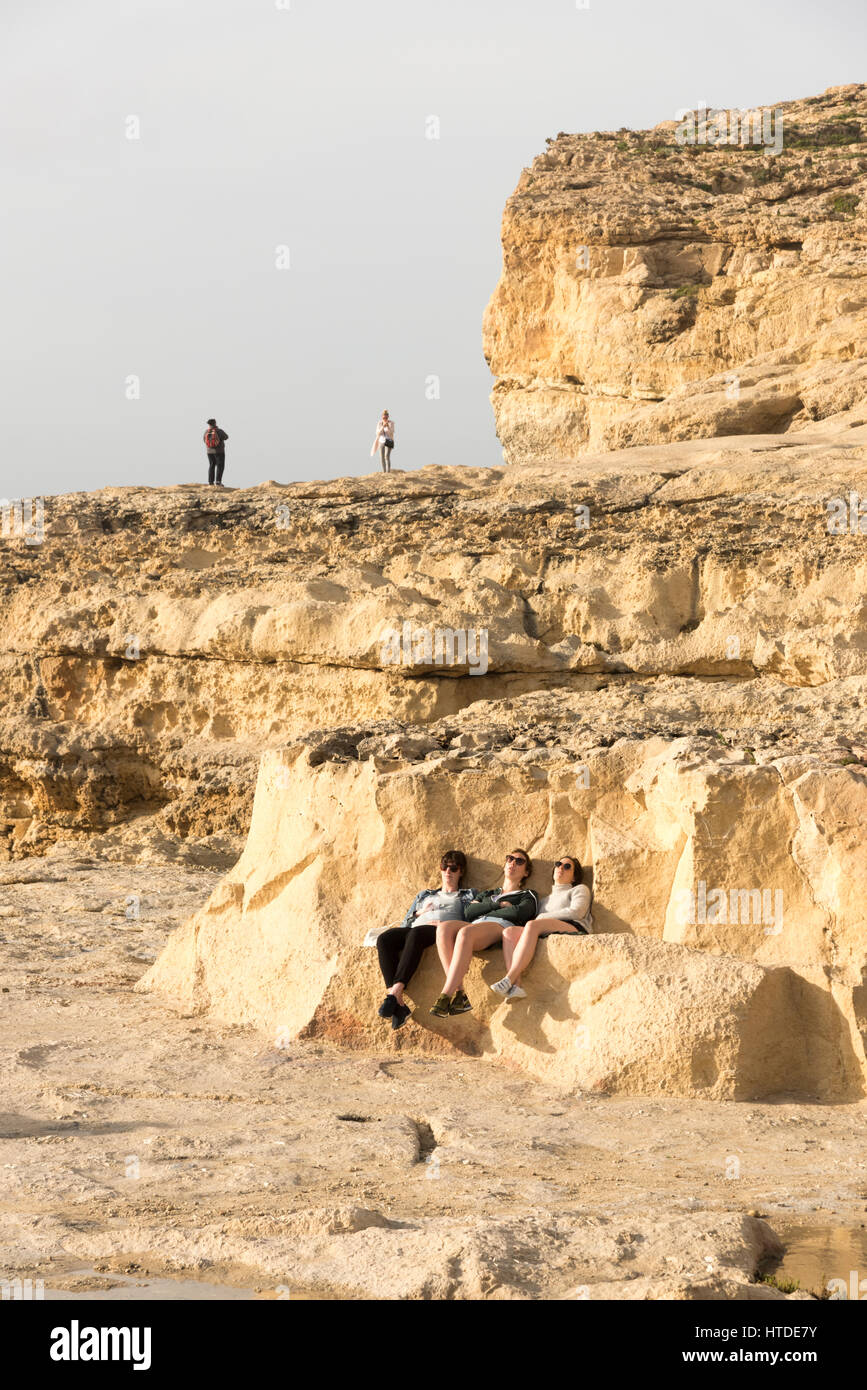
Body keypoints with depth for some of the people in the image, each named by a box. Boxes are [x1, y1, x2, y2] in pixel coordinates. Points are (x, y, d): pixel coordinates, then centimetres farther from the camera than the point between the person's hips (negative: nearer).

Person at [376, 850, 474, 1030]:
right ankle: (398, 1005, -46)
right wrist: (419, 913, 9)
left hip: (443, 932, -4)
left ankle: (395, 992, -55)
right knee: (384, 939, -32)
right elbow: (405, 924, 30)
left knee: (415, 934, -41)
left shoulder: (468, 895, 29)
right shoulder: (424, 895, 39)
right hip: (416, 928, 4)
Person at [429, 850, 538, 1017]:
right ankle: (459, 993, -42)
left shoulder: (527, 896, 27)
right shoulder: (487, 894, 39)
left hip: (502, 927, -4)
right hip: (475, 925, 4)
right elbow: (469, 911, 17)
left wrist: (485, 911, 10)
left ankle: (445, 996, -47)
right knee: (443, 928, -32)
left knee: (465, 932, -38)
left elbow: (518, 913, 1)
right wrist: (499, 905, 10)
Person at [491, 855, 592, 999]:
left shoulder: (580, 889, 25)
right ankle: (515, 986, -43)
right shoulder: (545, 900, 39)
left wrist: (544, 917, 3)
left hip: (573, 929, -5)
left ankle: (508, 980, -47)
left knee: (532, 925, -34)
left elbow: (577, 912, 3)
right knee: (509, 931, -23)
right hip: (546, 935, 5)